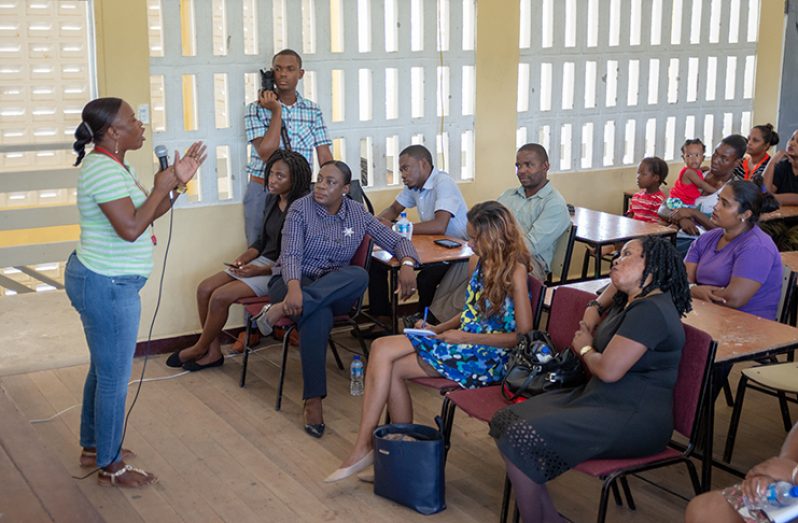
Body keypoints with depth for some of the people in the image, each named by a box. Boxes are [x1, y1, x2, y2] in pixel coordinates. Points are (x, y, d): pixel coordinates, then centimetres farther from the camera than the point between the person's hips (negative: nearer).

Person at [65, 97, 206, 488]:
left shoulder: (111, 165, 12)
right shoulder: (105, 170, -21)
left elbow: (145, 216, 14)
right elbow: (130, 229, -28)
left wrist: (178, 182, 3)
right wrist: (161, 188, -18)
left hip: (98, 280, 11)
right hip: (107, 286, -11)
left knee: (103, 370, 21)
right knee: (115, 378, 0)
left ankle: (93, 448, 35)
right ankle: (109, 467, 13)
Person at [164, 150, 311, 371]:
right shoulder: (272, 199, 8)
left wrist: (260, 271, -19)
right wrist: (245, 257, 0)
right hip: (263, 261, 9)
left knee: (221, 296, -19)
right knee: (205, 288, -5)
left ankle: (200, 349, 6)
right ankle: (212, 352, 3)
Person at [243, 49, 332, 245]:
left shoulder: (313, 111, 6)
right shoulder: (256, 109, -2)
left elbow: (325, 158, 3)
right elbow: (267, 153, -14)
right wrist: (276, 111, -13)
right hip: (262, 192, -2)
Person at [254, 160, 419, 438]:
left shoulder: (357, 213, 6)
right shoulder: (301, 208, -4)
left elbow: (396, 240, 6)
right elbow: (291, 255, -15)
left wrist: (407, 264, -18)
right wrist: (294, 288, -36)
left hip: (334, 289, 3)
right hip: (292, 281, -3)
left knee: (359, 276, -34)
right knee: (319, 316, -40)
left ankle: (281, 310, -39)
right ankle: (313, 401, -38)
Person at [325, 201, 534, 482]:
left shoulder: (515, 272, -13)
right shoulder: (478, 261, 11)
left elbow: (523, 336, -17)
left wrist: (466, 337, -16)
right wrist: (440, 329, 5)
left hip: (488, 357, -8)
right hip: (465, 344, 8)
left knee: (391, 368, -17)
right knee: (382, 349, -13)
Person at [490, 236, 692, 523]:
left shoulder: (651, 311, -16)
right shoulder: (628, 300, 16)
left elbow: (608, 370, -23)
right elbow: (619, 283, 42)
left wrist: (585, 347, -1)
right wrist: (594, 308, 22)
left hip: (633, 421, -11)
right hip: (598, 398, 11)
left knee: (520, 439, -25)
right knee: (505, 421, -5)